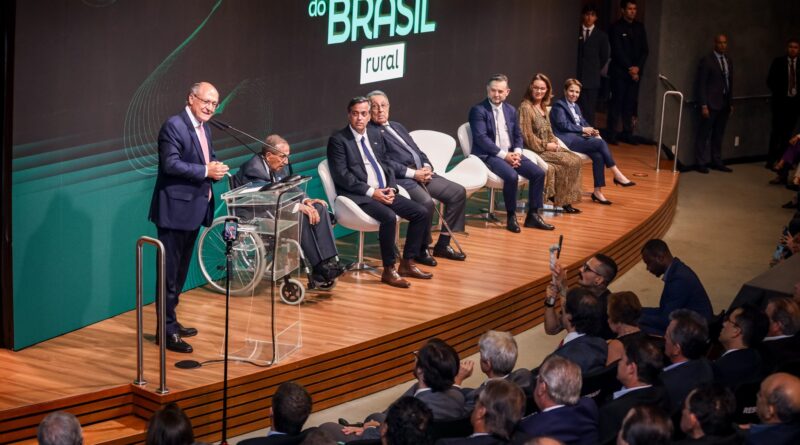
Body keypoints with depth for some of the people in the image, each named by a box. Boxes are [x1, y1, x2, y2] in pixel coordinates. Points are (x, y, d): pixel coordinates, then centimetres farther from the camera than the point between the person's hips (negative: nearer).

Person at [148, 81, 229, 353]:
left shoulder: (204, 128, 14)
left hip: (194, 209, 9)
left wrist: (216, 168, -2)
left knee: (181, 270, 16)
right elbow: (171, 164, -22)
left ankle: (171, 322, 26)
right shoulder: (174, 126, -14)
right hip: (175, 210, -9)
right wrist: (206, 171, -23)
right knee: (170, 272, -5)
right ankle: (167, 330, -2)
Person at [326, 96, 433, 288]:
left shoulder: (375, 134, 16)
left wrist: (391, 188, -1)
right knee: (389, 217, -32)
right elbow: (341, 175, -12)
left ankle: (407, 263, 4)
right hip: (359, 196, -7)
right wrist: (371, 191, -18)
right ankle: (389, 271, -19)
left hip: (384, 192, 7)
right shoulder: (338, 140, -4)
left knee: (422, 213, -6)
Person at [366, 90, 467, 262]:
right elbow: (385, 162, -13)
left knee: (458, 192, -3)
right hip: (400, 178, -9)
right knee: (426, 202, -33)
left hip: (422, 172, 9)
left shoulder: (397, 126, 25)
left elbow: (417, 150, 23)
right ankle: (421, 249, -12)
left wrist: (426, 166, 1)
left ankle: (443, 244, 3)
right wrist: (413, 173, -17)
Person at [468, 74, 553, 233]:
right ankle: (511, 216, -13)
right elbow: (481, 138, -16)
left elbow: (518, 136, 15)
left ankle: (533, 215, 1)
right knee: (512, 176, -32)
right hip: (489, 155, -7)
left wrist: (516, 152, -7)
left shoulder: (511, 110, 15)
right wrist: (503, 155, -20)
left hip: (511, 153, 7)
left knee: (539, 173, -10)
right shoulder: (478, 110, -7)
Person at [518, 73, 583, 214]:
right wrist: (546, 145, -15)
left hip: (547, 147, 9)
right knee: (568, 162, -18)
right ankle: (562, 201, -4)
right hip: (535, 150, -9)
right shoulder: (526, 107, -14)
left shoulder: (543, 106, 14)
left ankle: (566, 200, -6)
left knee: (576, 159, -8)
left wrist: (554, 142, 1)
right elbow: (527, 136, -18)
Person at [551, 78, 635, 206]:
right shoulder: (559, 105, 0)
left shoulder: (576, 107, 26)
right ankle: (617, 176, -19)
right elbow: (563, 125, -11)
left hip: (579, 137, 8)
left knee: (598, 155, -23)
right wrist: (583, 129, -11)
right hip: (567, 140, -8)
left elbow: (583, 123, 17)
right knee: (600, 143, -25)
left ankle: (598, 191, -21)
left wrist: (592, 130, -5)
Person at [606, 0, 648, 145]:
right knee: (617, 102, -4)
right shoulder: (616, 27, -3)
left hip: (635, 71, 4)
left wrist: (637, 67, -5)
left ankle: (627, 133, 7)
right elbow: (618, 51, -8)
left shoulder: (639, 27, 12)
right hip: (619, 71, -4)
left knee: (631, 103, 2)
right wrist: (630, 68, -12)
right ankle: (611, 134, 0)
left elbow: (644, 50, 9)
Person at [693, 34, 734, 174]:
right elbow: (701, 84, -9)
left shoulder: (728, 61, 13)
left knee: (718, 135, 11)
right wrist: (703, 105, -14)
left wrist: (730, 102, 13)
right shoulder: (707, 60, -7)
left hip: (724, 104, 6)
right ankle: (701, 163, 6)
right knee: (704, 134, 0)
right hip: (710, 103, -6)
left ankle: (716, 161, 19)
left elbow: (729, 82, 17)